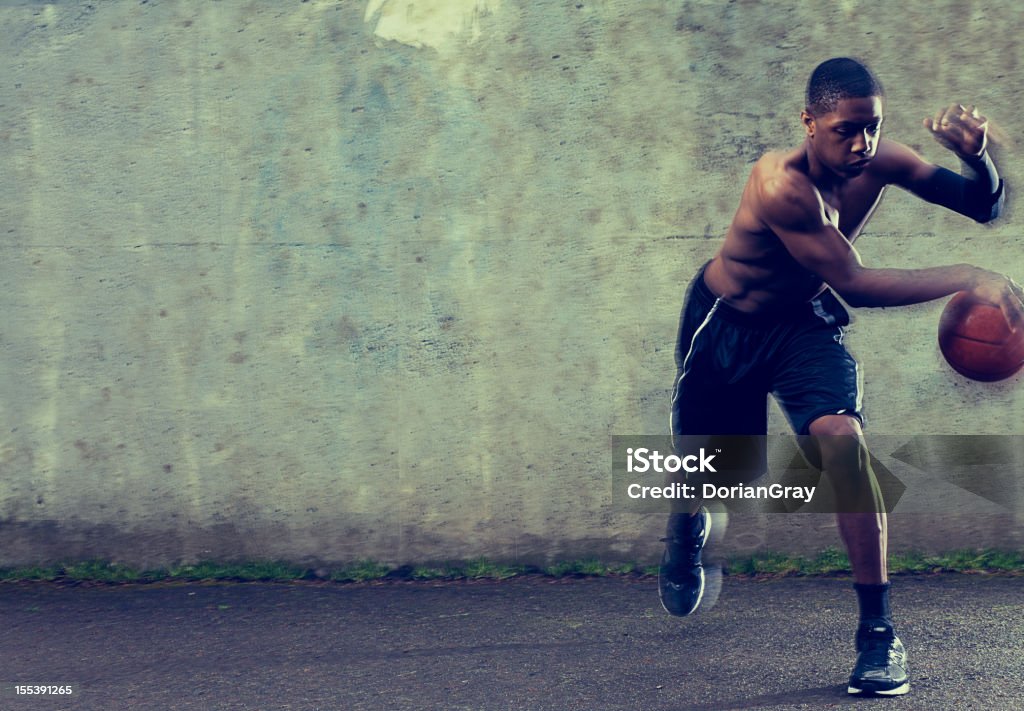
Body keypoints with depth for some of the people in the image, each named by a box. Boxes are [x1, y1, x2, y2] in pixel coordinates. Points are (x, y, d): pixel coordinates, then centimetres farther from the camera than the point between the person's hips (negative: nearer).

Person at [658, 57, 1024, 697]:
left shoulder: (881, 163, -17)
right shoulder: (783, 184, -34)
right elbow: (855, 283, -37)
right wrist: (968, 280, -41)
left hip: (802, 324, 3)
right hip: (723, 325, -2)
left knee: (841, 436, -26)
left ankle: (879, 632, -18)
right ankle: (688, 530, 55)